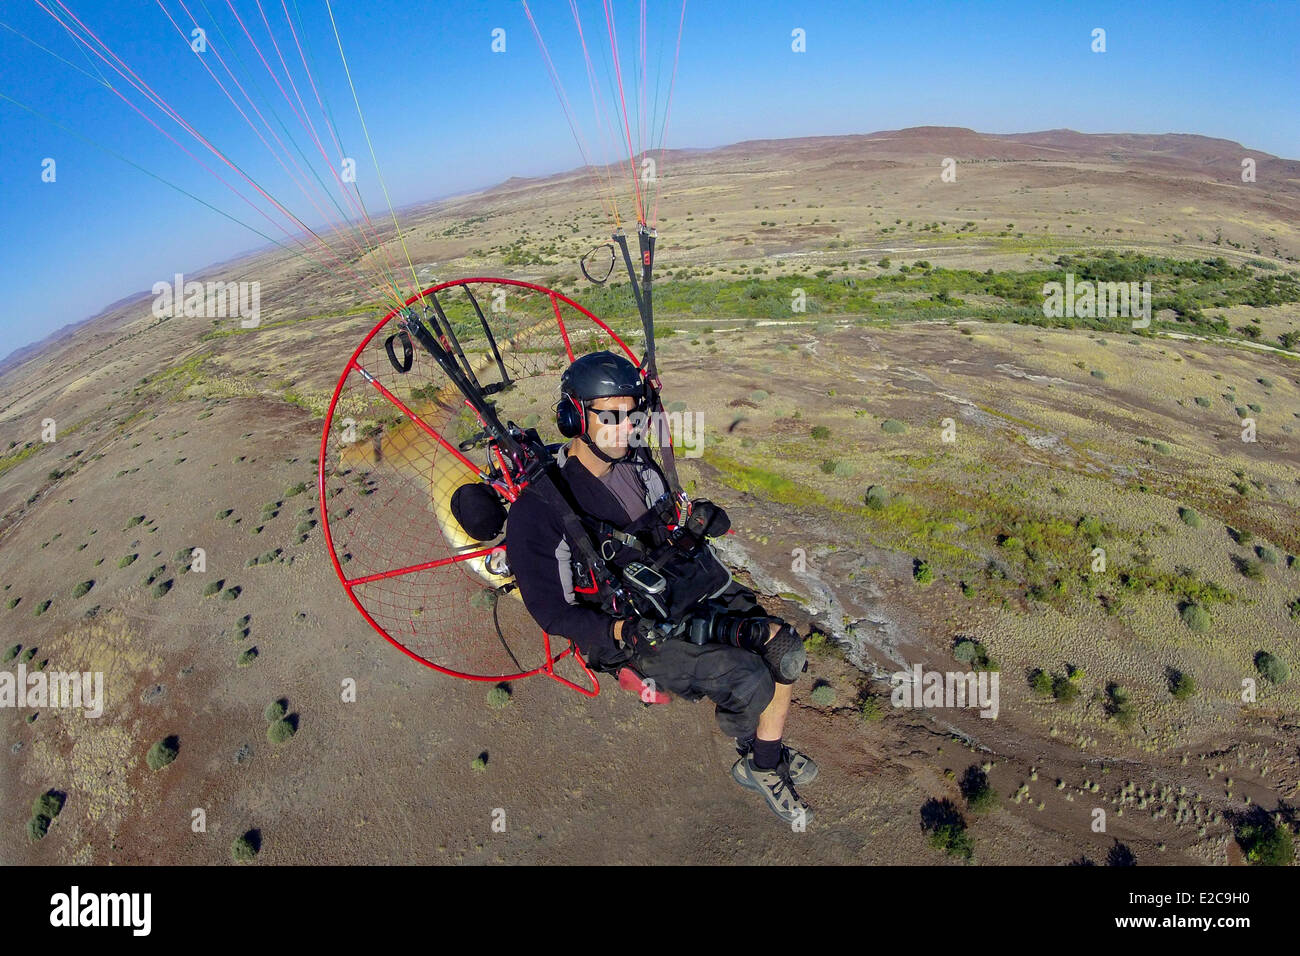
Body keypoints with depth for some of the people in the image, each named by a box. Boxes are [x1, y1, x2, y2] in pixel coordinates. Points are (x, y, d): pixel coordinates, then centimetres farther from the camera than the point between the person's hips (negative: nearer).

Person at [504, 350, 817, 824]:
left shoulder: (637, 461, 2)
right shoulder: (539, 506, -18)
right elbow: (551, 610, -14)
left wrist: (696, 518, -4)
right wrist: (620, 632, -28)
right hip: (628, 630, -6)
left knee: (784, 646, -8)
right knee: (749, 679, -21)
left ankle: (765, 768, 14)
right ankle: (755, 750, 16)